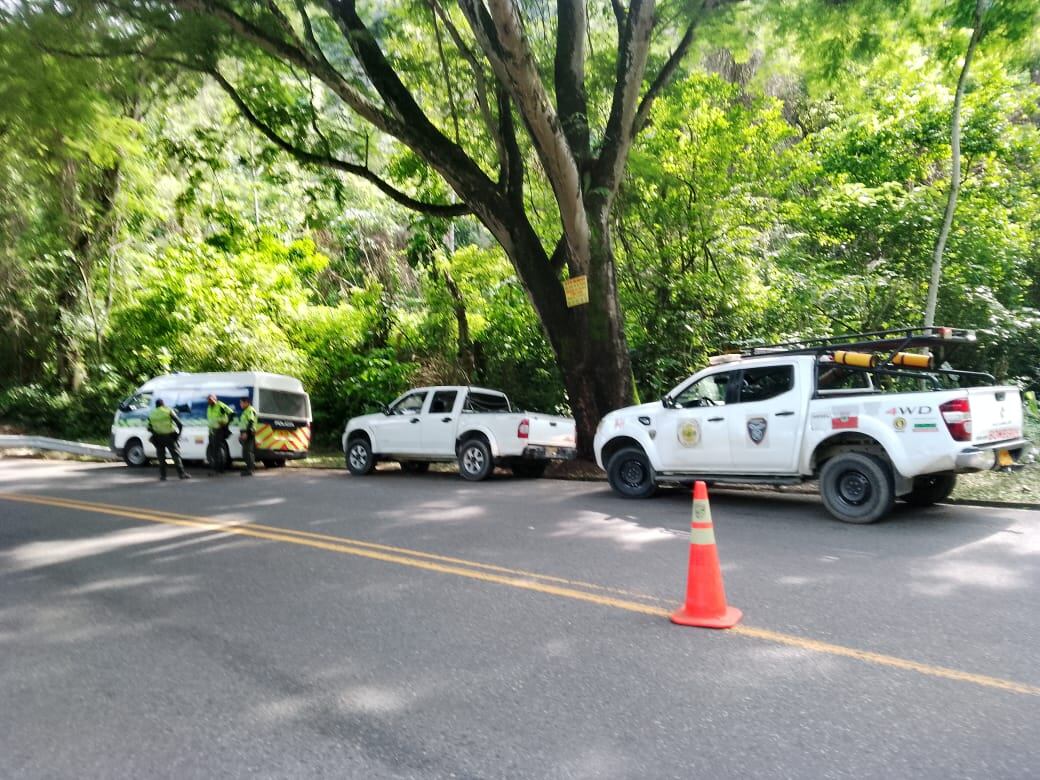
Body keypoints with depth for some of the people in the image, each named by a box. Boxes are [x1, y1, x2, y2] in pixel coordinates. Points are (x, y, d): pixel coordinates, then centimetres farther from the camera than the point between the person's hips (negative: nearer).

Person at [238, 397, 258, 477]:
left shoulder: (250, 410, -10)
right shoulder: (245, 411, 23)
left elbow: (251, 422, -20)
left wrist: (246, 433, -26)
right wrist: (241, 433, 28)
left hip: (248, 433, -11)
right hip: (244, 433, 11)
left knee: (248, 451, -13)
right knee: (246, 452, 11)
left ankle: (250, 469, -14)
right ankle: (249, 469, 16)